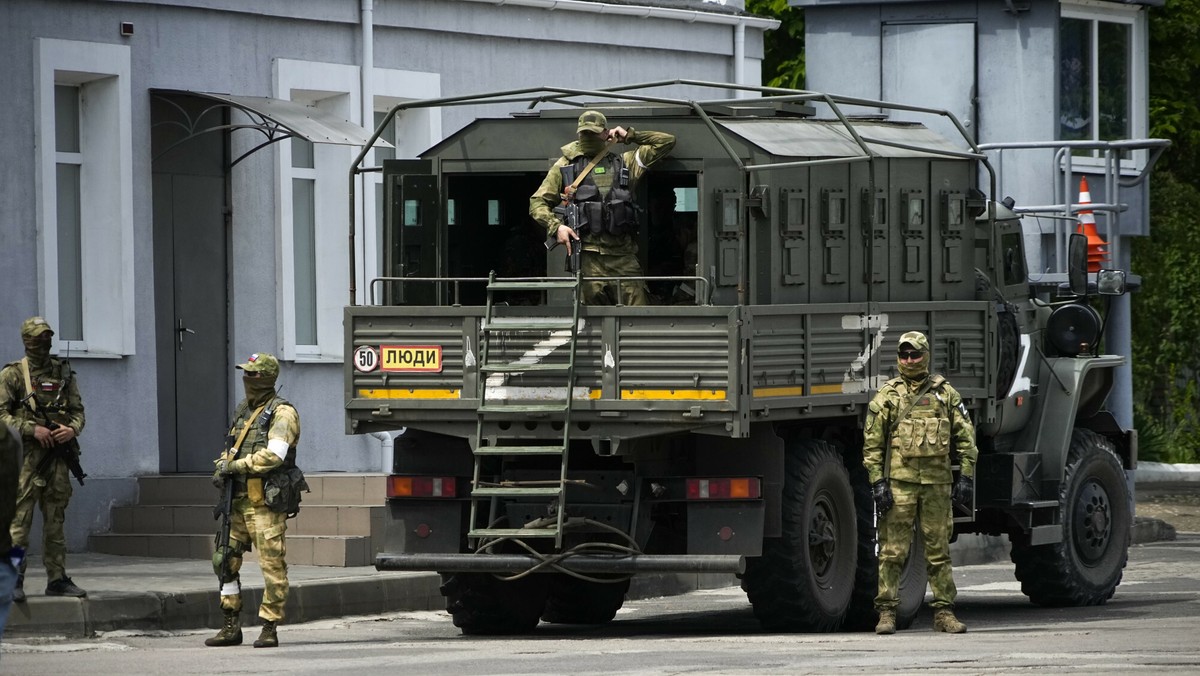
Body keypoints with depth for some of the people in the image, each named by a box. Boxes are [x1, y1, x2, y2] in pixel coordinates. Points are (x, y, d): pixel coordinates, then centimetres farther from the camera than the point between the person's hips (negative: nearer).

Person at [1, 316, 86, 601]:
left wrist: (72, 429, -7)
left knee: (55, 519, 8)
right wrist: (32, 429, -16)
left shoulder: (63, 372, 13)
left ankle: (57, 579, 12)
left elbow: (78, 410, 15)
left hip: (57, 453, 4)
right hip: (26, 454, -4)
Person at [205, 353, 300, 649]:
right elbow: (231, 448, 25)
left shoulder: (282, 413, -8)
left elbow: (274, 455, -20)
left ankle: (269, 629, -2)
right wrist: (222, 467, 3)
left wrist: (236, 466, -16)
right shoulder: (243, 410, 18)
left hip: (265, 503, -9)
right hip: (239, 500, 9)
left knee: (272, 565, -6)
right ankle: (231, 627, 14)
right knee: (225, 560, 7)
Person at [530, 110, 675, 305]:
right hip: (587, 256, -1)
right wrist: (556, 226, -6)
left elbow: (667, 142, 20)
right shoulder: (565, 166, 14)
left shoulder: (624, 163, 18)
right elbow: (538, 202, 12)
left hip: (622, 254, 1)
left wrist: (629, 135, 16)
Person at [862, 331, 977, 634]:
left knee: (939, 550, 6)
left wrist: (966, 477, 3)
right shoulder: (887, 395, 6)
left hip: (937, 482, 2)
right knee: (893, 550, -4)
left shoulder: (945, 393, 10)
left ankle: (944, 612, 10)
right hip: (899, 481, -2)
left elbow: (965, 436, 11)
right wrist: (877, 482, -5)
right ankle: (886, 612, -1)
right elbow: (872, 443, 3)